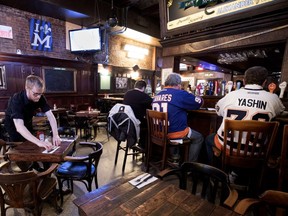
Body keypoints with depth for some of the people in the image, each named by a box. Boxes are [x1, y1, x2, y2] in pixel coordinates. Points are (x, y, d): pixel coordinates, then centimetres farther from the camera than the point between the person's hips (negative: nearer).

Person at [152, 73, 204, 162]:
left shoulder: (157, 96, 7)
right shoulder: (180, 94, -13)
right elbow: (200, 102, -1)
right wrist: (192, 97, 20)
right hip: (174, 133, -7)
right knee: (199, 137, 17)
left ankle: (174, 155, 33)